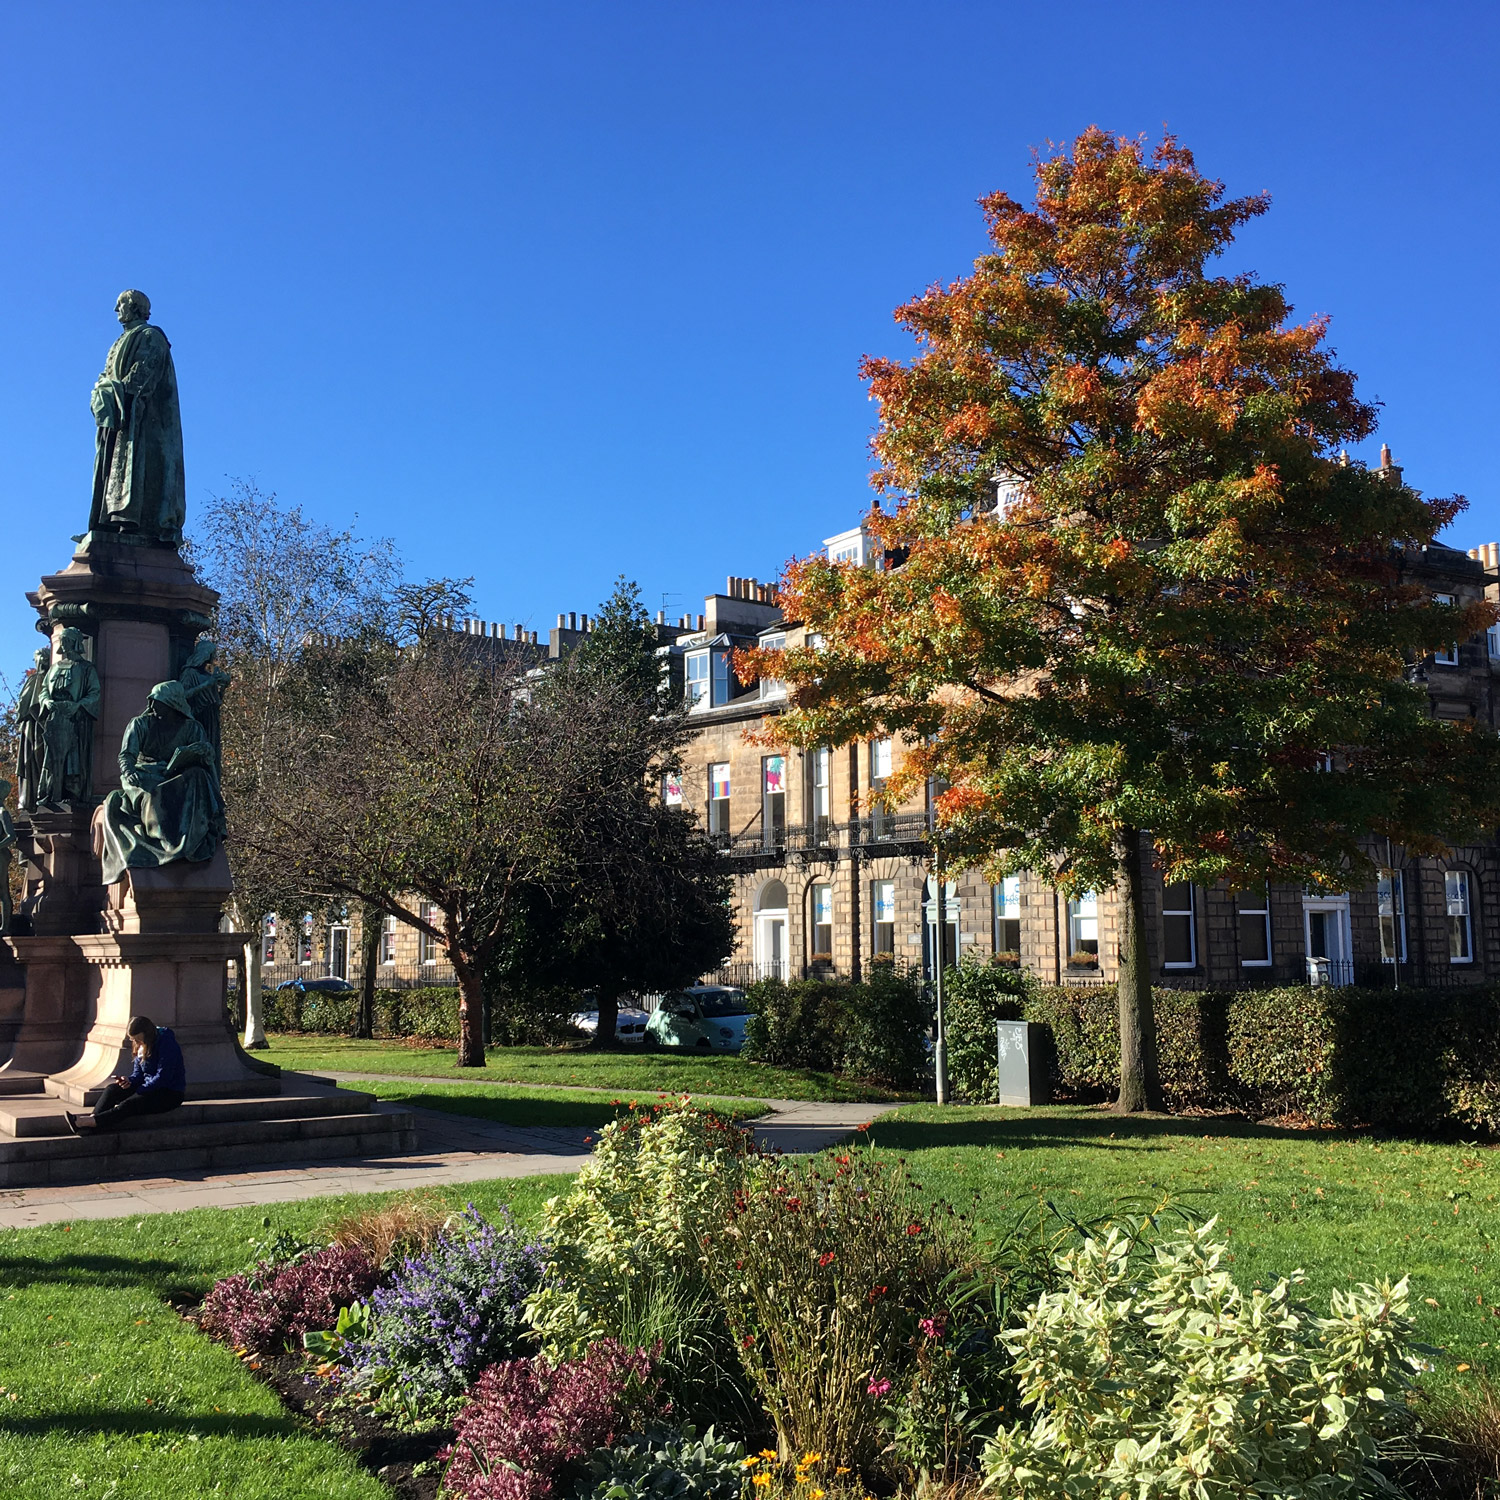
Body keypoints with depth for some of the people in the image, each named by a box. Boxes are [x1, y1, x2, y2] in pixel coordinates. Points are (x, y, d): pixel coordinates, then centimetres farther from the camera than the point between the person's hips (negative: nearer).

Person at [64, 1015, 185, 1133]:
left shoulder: (167, 1044, -17)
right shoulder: (141, 1045, 9)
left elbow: (163, 1077, -21)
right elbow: (138, 1073, 13)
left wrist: (139, 1090, -20)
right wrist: (130, 1081, -8)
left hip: (170, 1093, -8)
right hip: (148, 1087, 8)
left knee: (128, 1105, -29)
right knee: (111, 1089, -11)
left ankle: (85, 1122, -39)